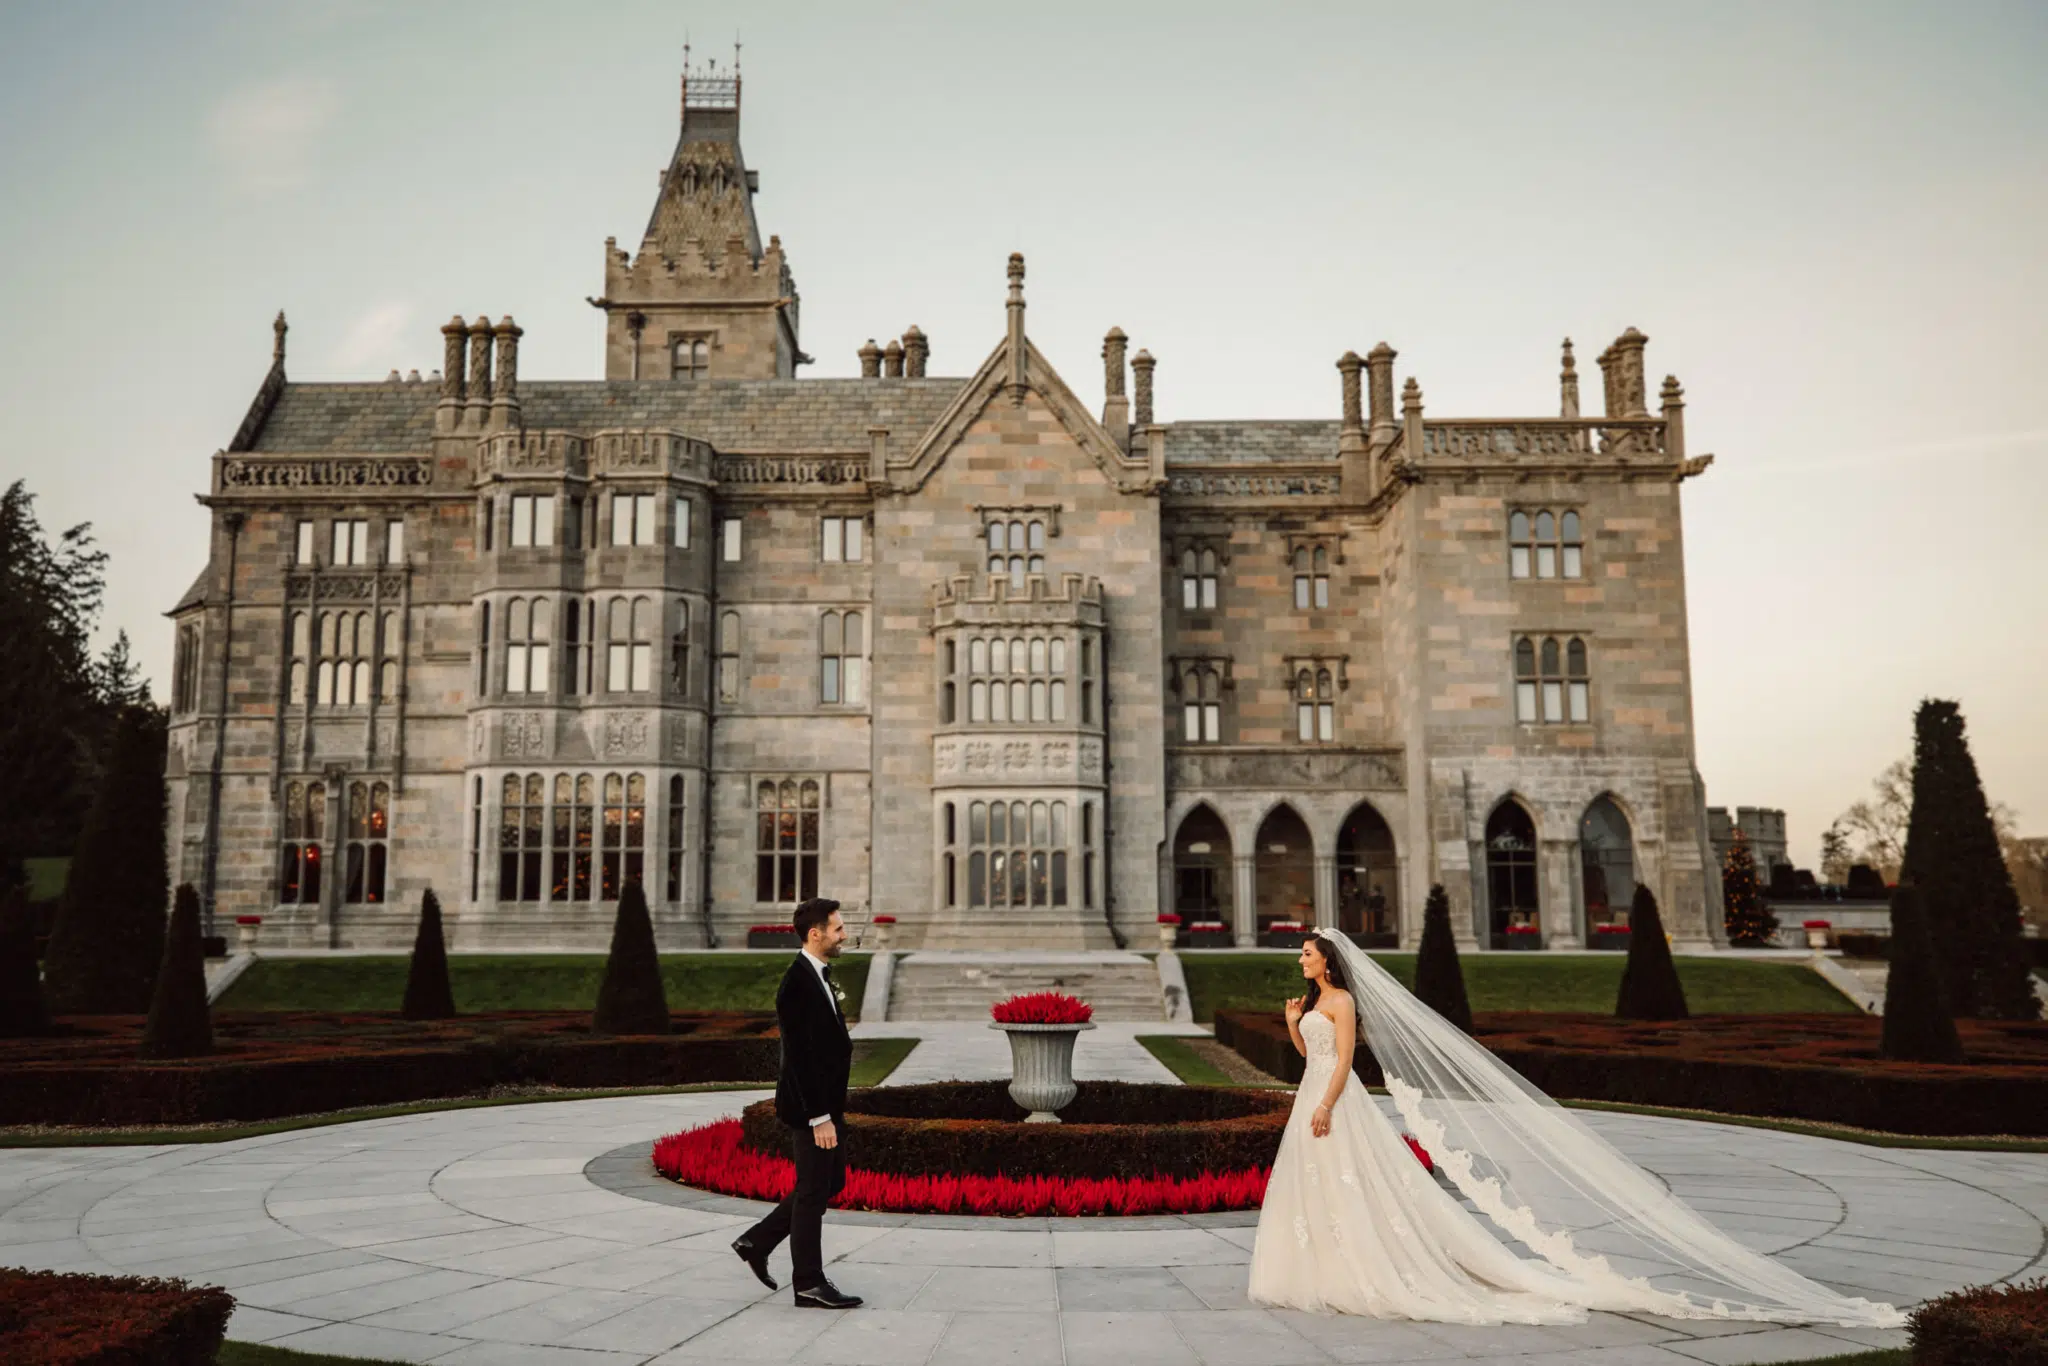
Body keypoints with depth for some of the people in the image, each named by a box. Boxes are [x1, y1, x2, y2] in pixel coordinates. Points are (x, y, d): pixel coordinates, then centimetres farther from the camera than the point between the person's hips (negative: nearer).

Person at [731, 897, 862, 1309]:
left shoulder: (818, 975, 10)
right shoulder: (798, 984, -21)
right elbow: (799, 1058, -24)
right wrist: (819, 1118, -23)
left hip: (826, 1103, 10)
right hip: (810, 1108, -10)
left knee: (832, 1181, 18)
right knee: (813, 1192, 1)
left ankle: (758, 1242, 25)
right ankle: (809, 1284, 14)